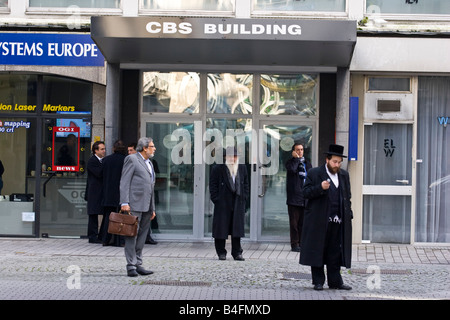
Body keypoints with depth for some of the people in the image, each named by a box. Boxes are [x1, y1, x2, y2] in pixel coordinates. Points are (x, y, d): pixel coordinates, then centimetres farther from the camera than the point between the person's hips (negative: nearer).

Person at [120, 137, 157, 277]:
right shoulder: (132, 159, -3)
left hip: (146, 207, 8)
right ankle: (131, 266, -6)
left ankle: (138, 265, 13)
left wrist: (152, 208, 21)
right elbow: (124, 182, -9)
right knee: (132, 235, -7)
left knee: (142, 236, 8)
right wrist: (124, 203, -17)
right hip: (134, 205, -8)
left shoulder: (149, 163, 22)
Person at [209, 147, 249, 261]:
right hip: (222, 203, -3)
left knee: (237, 229, 4)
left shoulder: (242, 168, 11)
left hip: (238, 203, 3)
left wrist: (244, 198, 6)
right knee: (221, 228, 0)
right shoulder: (218, 169, -2)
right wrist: (216, 199, -8)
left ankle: (237, 252, 10)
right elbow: (213, 185, -2)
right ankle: (221, 253, 9)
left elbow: (246, 184, 16)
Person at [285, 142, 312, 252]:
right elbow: (292, 169, -23)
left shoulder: (307, 164, 18)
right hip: (294, 198, -5)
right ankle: (294, 244, 1)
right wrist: (296, 158, -10)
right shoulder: (290, 162, 1)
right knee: (294, 222, -3)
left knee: (303, 222, 7)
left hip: (305, 198, 5)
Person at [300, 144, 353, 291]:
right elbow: (306, 193, -7)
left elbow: (347, 197, 19)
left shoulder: (344, 175, 14)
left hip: (338, 222, 4)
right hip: (318, 221, -4)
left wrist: (349, 215, 11)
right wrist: (320, 188, -22)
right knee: (317, 251, 2)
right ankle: (318, 281, 10)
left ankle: (335, 281, 10)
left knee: (335, 252, 4)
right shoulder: (314, 173, 0)